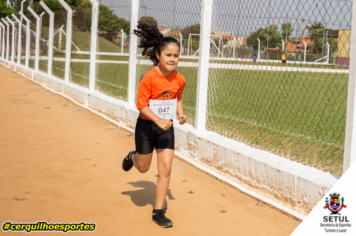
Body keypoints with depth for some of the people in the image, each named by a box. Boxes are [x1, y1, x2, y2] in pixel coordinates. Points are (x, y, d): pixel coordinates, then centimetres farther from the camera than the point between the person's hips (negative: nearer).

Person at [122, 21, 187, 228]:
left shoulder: (179, 79, -6)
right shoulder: (149, 78, -21)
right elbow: (141, 105, -20)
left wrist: (180, 113, -5)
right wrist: (158, 120, -32)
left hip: (166, 127, 3)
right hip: (146, 126, -3)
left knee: (166, 168, -4)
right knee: (143, 167, 13)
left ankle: (159, 211, 7)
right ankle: (132, 156, 52)